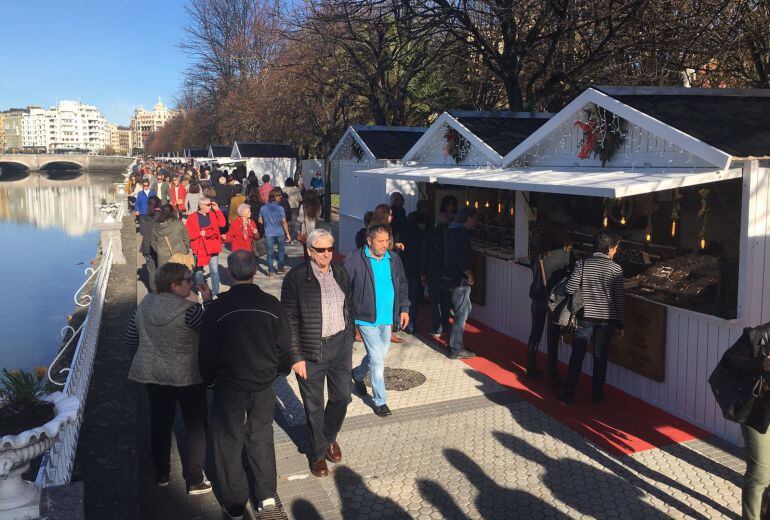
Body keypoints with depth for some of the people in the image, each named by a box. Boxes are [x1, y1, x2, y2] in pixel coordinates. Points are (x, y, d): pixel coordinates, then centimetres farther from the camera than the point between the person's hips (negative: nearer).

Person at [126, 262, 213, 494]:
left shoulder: (145, 305, 0)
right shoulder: (188, 310, -21)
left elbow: (131, 338, 8)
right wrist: (208, 300, -9)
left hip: (153, 375, 6)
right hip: (187, 377, -5)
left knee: (160, 423, 19)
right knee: (196, 426, 8)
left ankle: (162, 475, 31)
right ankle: (195, 481, 10)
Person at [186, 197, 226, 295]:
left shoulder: (213, 214, 8)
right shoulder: (193, 217, -3)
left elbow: (222, 223, -4)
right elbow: (189, 233, -5)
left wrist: (217, 210, -7)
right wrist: (200, 233, -16)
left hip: (213, 247, 2)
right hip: (199, 248, -1)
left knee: (214, 271, -1)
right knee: (198, 271, 9)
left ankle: (216, 293, 5)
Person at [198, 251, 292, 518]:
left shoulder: (217, 307, -16)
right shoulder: (271, 304, -10)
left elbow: (207, 350, -8)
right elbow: (284, 345, -1)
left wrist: (209, 378, 10)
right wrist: (279, 370, 18)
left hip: (229, 387, -2)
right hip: (264, 386, 2)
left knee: (229, 444, 14)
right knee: (261, 438, 20)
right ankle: (267, 495, 28)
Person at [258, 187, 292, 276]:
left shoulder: (263, 208, -3)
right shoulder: (280, 208, -13)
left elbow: (260, 221, 4)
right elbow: (284, 222, -11)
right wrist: (288, 234, -4)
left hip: (268, 233, 2)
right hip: (280, 233, -2)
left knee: (270, 252, 7)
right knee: (281, 250, 18)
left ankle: (271, 270, 7)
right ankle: (280, 268, 25)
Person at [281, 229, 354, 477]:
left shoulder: (340, 272, 3)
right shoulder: (296, 277, -14)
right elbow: (289, 321, -12)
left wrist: (349, 337, 12)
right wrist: (296, 357, -13)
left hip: (341, 346, 5)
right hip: (312, 351, -4)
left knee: (342, 396, 14)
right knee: (314, 406, 10)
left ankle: (330, 437, 42)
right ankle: (318, 452, 32)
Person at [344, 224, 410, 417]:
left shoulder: (393, 259, 4)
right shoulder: (355, 260, -14)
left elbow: (402, 285, 15)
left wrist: (404, 308, 9)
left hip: (387, 318, 6)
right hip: (367, 319, -6)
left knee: (379, 354, 21)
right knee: (377, 361, -5)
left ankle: (358, 374, 50)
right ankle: (380, 401, 12)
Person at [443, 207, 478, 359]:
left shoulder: (451, 230, 13)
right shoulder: (462, 233, -18)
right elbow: (461, 258, -25)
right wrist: (470, 275, -13)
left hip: (450, 276, 10)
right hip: (460, 279, -10)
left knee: (466, 308, 20)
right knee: (461, 314, -2)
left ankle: (454, 342, 25)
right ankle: (456, 350, 4)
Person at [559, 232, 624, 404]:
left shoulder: (582, 264, -6)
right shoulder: (616, 269, -6)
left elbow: (570, 290, -9)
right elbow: (619, 299, -4)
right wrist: (619, 324, 4)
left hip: (584, 317, 0)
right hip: (606, 319, 0)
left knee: (577, 356, 9)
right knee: (600, 357, 13)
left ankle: (568, 394, 12)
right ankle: (597, 394, 22)